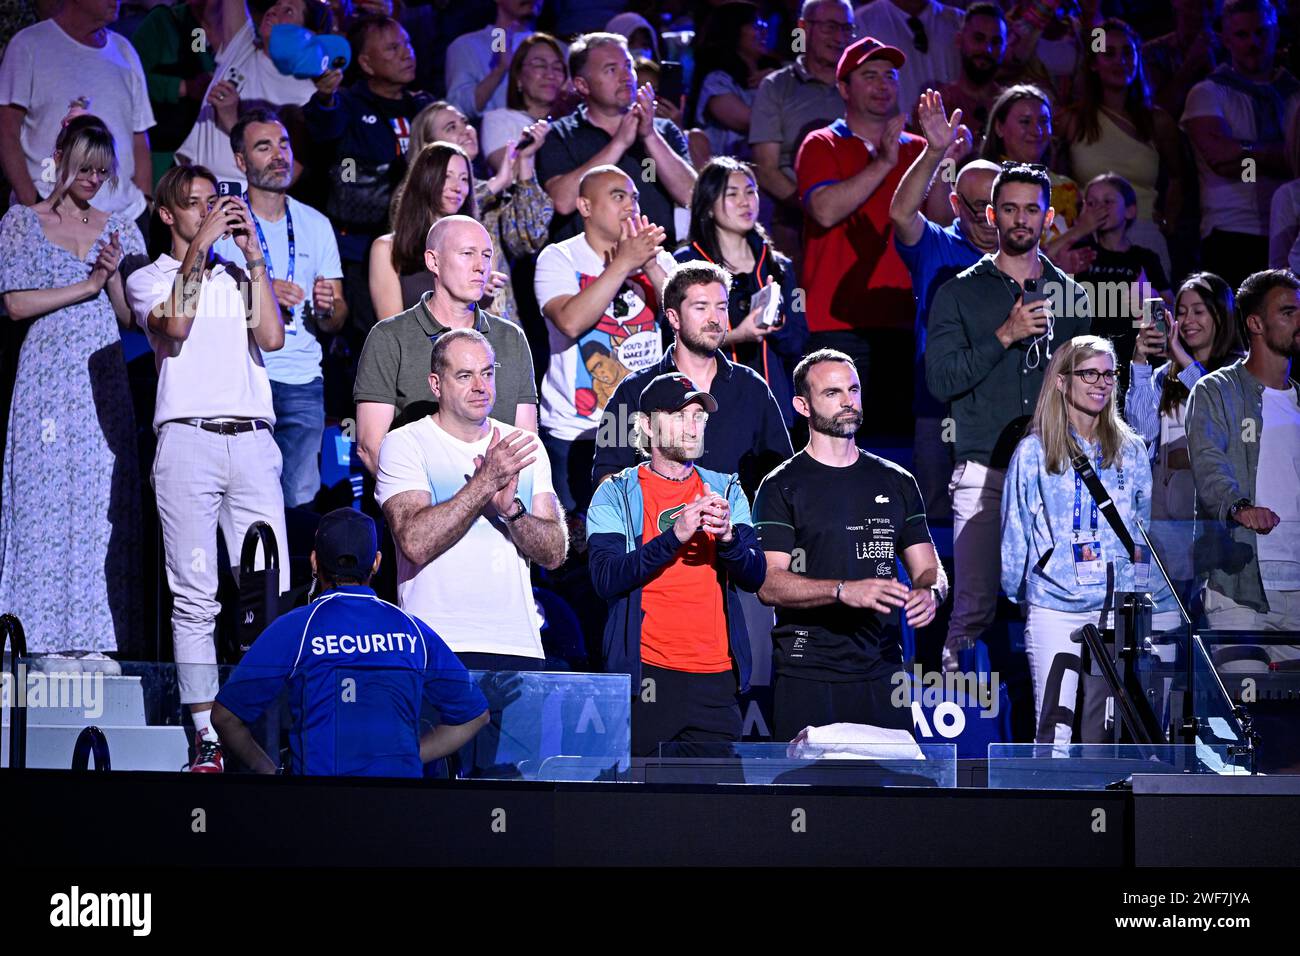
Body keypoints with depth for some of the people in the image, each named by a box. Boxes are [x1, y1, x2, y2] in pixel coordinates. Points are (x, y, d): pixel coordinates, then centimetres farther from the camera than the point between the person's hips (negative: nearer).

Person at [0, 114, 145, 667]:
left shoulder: (121, 231, 14)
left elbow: (131, 316, 11)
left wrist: (114, 276, -7)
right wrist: (88, 284, -8)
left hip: (104, 381, 3)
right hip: (47, 378, -3)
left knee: (102, 499, -2)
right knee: (48, 497, -7)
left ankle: (93, 639, -1)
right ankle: (50, 641, -6)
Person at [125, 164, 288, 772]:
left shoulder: (238, 278, 23)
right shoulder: (149, 279, 14)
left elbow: (271, 337, 5)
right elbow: (174, 322, -8)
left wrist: (253, 257, 4)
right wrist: (199, 246, -5)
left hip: (252, 441, 3)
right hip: (188, 440, -3)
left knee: (271, 593, -7)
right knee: (195, 596, -6)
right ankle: (207, 737, -5)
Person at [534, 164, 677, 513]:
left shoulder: (657, 259, 9)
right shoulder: (560, 258, -2)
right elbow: (571, 322, -21)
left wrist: (650, 266, -19)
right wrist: (623, 263, -20)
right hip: (575, 433, -3)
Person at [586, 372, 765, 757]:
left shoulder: (725, 491, 14)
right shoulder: (617, 494, 4)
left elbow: (754, 577, 4)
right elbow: (606, 579, -10)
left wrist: (728, 535, -17)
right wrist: (675, 535, -21)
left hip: (717, 679, 3)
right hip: (646, 676, -3)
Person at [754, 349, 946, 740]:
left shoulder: (896, 482, 15)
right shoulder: (782, 487, 1)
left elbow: (929, 569, 15)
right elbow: (769, 583, -9)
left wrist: (930, 592, -10)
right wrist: (845, 590, -24)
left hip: (882, 671, 3)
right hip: (807, 675, -3)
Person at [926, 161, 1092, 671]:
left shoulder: (1070, 294, 16)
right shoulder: (960, 294, 8)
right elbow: (940, 379, -3)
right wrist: (1005, 336, -11)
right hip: (985, 471, -2)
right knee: (974, 608, -8)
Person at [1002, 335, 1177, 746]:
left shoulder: (1129, 449, 12)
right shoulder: (1034, 452, 3)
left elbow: (1147, 524, 13)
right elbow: (1015, 531, 7)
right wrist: (1016, 594, 7)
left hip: (1120, 604, 3)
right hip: (1056, 608, -3)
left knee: (1099, 729, 4)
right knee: (1055, 727, -8)